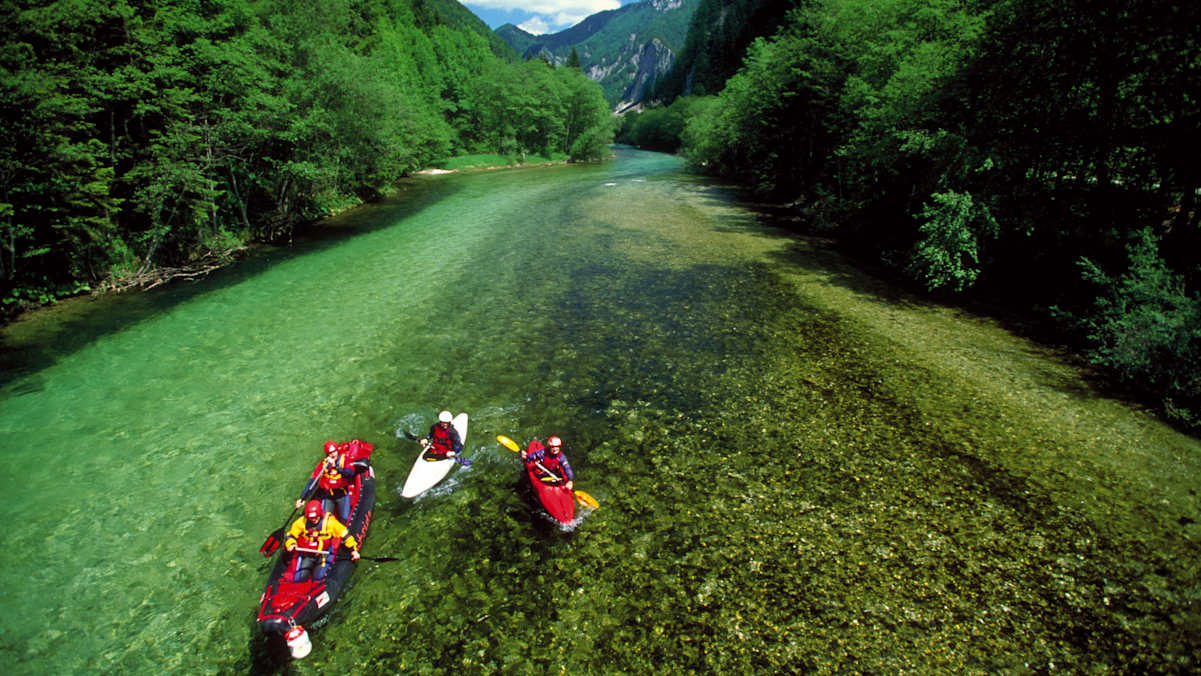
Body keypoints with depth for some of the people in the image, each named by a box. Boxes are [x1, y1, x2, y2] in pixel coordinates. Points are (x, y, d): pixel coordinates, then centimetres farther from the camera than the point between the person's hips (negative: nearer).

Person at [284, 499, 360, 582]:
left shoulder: (330, 522, -15)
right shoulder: (301, 522, -10)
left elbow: (345, 534, -9)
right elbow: (290, 536, 4)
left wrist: (353, 549, -11)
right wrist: (291, 545, -19)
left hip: (323, 554, -2)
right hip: (306, 555, 2)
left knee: (318, 578, -16)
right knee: (299, 578, -7)